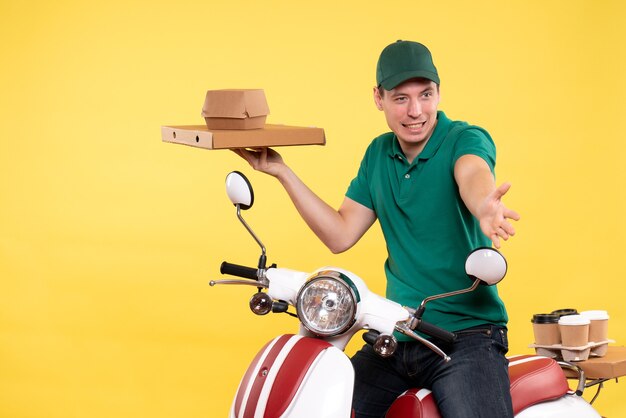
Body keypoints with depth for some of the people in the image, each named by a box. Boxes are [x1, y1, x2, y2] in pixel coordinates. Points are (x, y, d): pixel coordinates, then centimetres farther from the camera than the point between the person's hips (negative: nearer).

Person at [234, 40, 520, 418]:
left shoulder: (466, 139, -8)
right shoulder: (379, 154, 11)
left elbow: (474, 175, -32)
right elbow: (340, 235, 10)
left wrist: (485, 207, -56)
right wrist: (282, 171, 5)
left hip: (467, 334, -5)